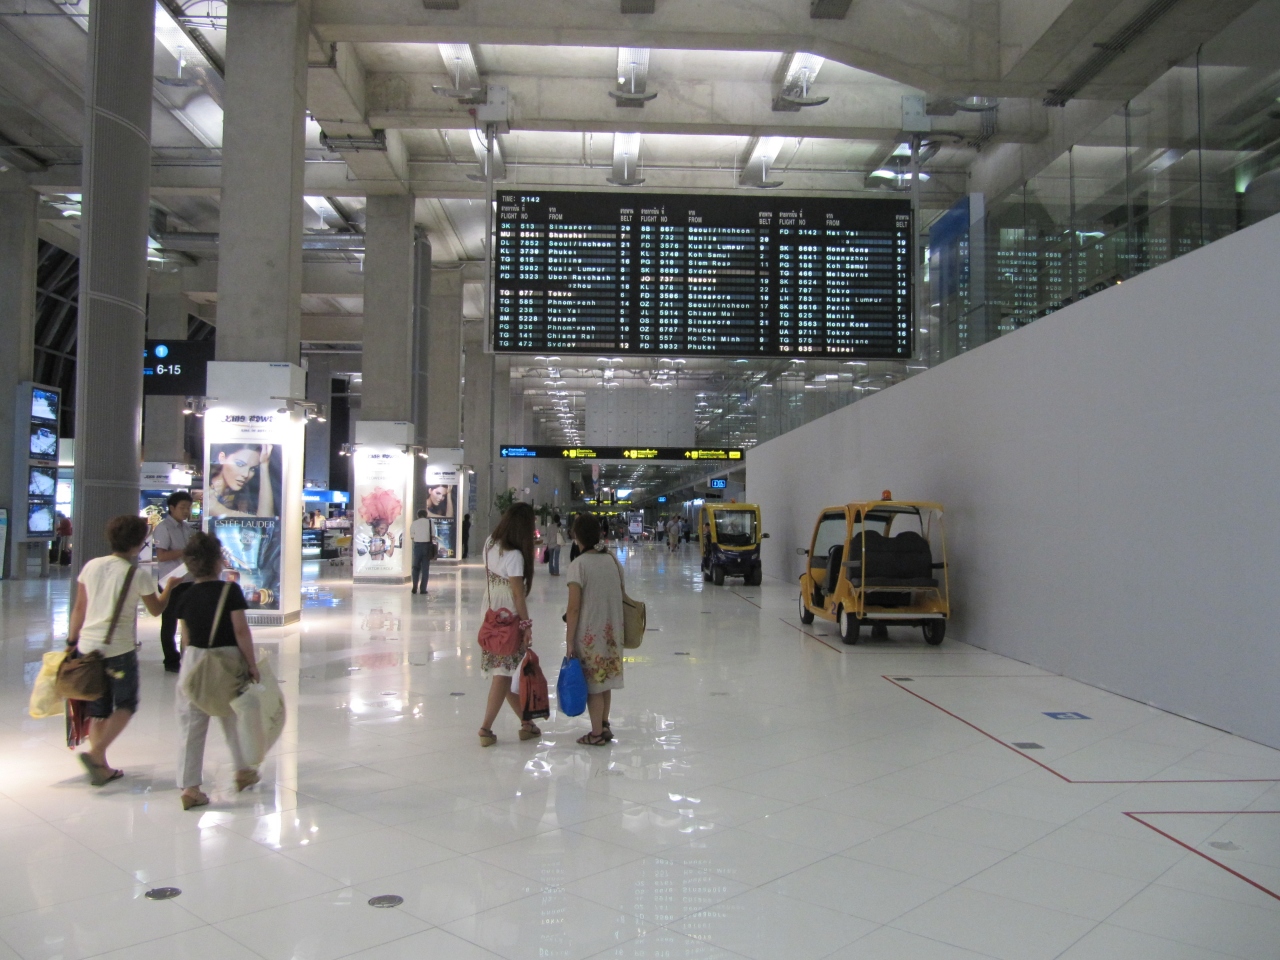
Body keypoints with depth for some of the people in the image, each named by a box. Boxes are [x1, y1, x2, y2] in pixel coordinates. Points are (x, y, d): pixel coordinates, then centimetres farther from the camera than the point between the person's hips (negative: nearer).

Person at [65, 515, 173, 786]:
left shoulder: (92, 566, 3)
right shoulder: (138, 575, -10)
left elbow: (79, 608, 8)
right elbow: (156, 610, 3)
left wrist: (72, 641, 15)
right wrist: (169, 587, 17)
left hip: (88, 645, 5)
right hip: (120, 649, -5)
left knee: (97, 709, 14)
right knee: (125, 705, 11)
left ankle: (101, 767, 18)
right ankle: (95, 752, -5)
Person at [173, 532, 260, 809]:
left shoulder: (185, 596, 2)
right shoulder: (229, 590, -11)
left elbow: (186, 638, 7)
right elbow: (241, 631, -14)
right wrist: (252, 663, -8)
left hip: (194, 661, 3)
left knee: (191, 724, 7)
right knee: (234, 718, 16)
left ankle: (189, 786, 6)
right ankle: (243, 771, 32)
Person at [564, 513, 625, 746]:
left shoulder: (578, 565, -14)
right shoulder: (613, 560, 3)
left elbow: (574, 609, -16)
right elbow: (621, 596, 9)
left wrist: (569, 641, -10)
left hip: (589, 634, -6)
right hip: (611, 632, 6)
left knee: (592, 683, 6)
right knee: (606, 679, 18)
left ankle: (597, 734, 15)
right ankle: (604, 725, 29)